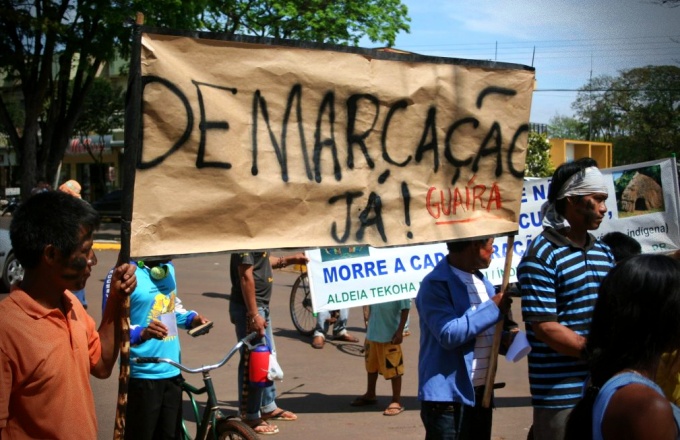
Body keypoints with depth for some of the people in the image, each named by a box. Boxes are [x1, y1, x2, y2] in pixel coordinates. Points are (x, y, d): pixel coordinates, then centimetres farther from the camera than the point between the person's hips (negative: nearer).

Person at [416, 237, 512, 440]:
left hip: (481, 393, 9)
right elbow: (449, 334, -28)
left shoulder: (483, 282, 13)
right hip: (448, 396, -9)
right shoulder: (436, 284, -15)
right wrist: (493, 308, -19)